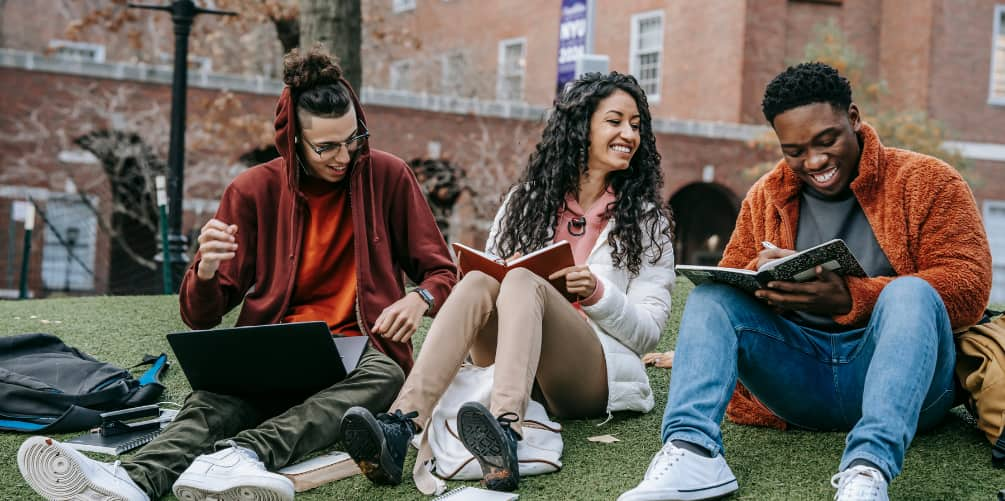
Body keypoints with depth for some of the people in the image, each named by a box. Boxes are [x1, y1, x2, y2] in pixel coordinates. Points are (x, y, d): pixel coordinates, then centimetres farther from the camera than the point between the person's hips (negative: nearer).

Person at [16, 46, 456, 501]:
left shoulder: (387, 177, 2)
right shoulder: (254, 190, 2)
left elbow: (442, 273, 8)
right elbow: (200, 317, 3)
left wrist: (421, 298, -16)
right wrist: (206, 271, -22)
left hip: (360, 352, 0)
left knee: (384, 375, -36)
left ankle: (242, 456, -56)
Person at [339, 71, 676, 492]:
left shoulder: (647, 220, 9)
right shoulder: (527, 199, 16)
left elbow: (649, 330, 4)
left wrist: (598, 293, -15)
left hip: (597, 374, -2)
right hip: (511, 364, 3)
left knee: (522, 281, -31)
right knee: (478, 281, -28)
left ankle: (506, 434, -59)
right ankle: (400, 427, -49)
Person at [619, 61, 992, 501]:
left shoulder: (927, 181, 1)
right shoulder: (766, 196, 13)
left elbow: (969, 284, -11)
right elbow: (726, 279, 13)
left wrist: (849, 299, -24)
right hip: (798, 377, 4)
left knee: (910, 292, -31)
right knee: (709, 294, -13)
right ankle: (692, 450, -35)